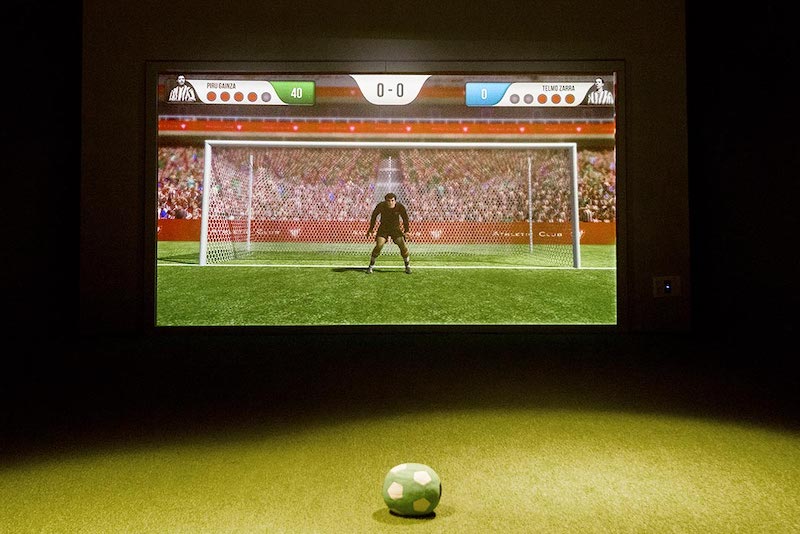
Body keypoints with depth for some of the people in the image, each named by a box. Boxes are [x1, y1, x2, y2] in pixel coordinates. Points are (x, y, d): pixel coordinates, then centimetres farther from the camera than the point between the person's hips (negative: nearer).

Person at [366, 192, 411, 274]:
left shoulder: (400, 207, -18)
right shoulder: (381, 206, -18)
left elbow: (405, 218, -2)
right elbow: (374, 215, -2)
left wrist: (406, 230, -5)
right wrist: (371, 229, 0)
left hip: (396, 229, 1)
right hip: (383, 228, -1)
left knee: (403, 246, -9)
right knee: (378, 246, -16)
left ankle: (407, 266, 12)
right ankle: (371, 266, -2)